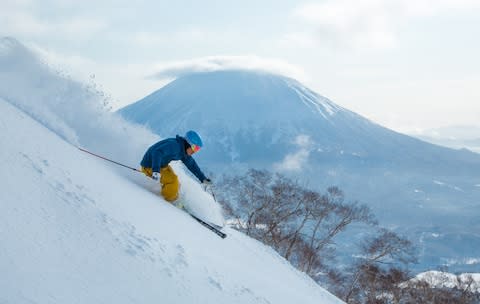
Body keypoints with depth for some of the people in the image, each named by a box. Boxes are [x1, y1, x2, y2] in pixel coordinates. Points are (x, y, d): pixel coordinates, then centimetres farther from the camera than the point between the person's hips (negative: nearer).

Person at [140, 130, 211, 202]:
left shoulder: (183, 151, 1)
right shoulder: (175, 145, -29)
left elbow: (192, 165, 14)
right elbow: (157, 153, -42)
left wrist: (203, 179, 15)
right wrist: (156, 170, -53)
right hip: (150, 166, -10)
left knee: (176, 185, 15)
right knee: (173, 181, -20)